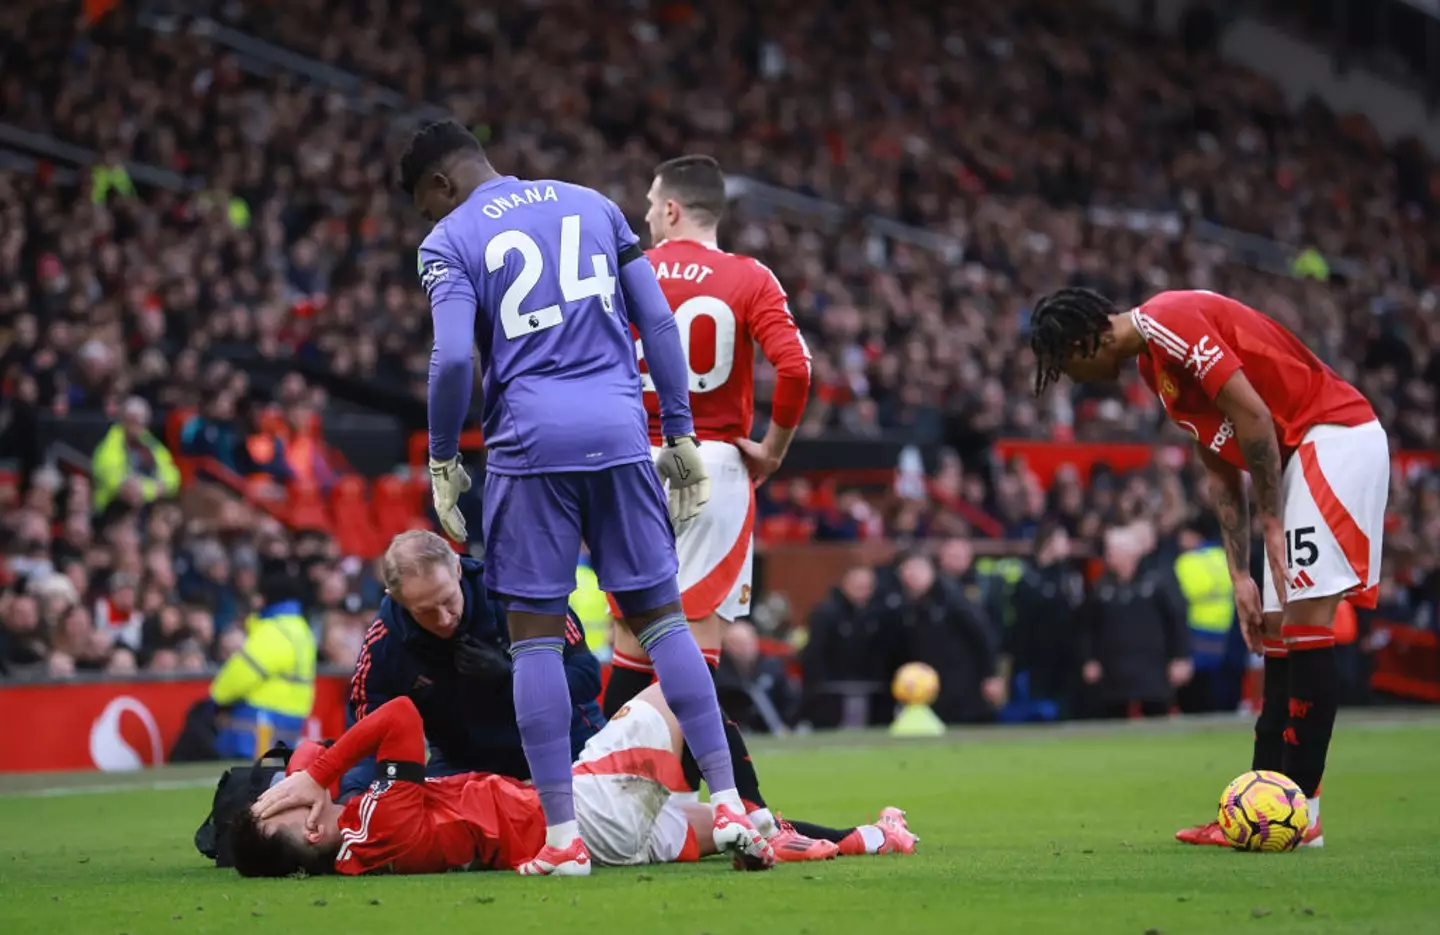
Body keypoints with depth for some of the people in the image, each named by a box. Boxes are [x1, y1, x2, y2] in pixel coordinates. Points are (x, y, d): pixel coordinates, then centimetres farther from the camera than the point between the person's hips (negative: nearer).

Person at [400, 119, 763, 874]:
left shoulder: (451, 240, 4)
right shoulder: (592, 206, 17)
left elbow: (453, 358, -10)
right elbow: (657, 322, 12)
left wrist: (442, 459, 1)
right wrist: (680, 434, 15)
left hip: (531, 441, -3)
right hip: (619, 432, 4)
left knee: (536, 634, 3)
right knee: (661, 618, 9)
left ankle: (562, 836, 0)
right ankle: (728, 806, 1)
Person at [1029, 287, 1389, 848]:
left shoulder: (1170, 321, -15)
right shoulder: (1151, 363, 16)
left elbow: (1253, 417, -20)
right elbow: (1221, 472, 16)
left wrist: (1272, 524, -13)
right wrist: (1240, 576, 10)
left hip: (1337, 438, -10)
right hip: (1299, 457, 10)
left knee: (1306, 619, -14)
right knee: (1276, 629, 6)